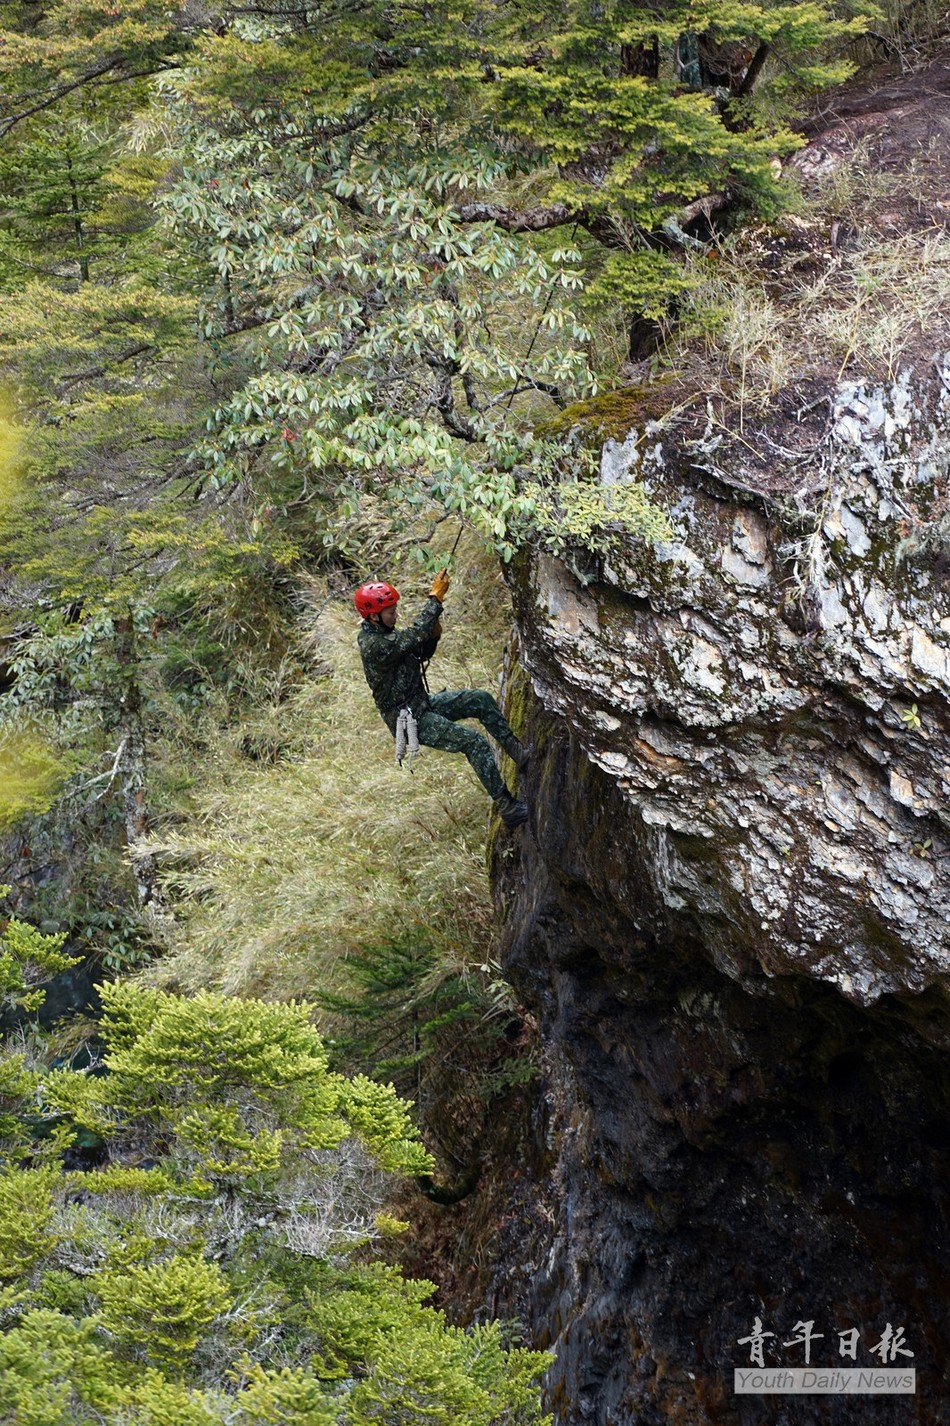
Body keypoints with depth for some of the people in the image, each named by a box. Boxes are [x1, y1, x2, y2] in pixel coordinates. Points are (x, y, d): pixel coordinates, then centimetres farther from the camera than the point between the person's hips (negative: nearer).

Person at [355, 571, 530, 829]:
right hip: (409, 719, -10)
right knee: (474, 742, -19)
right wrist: (435, 597, -24)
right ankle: (506, 807, -15)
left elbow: (422, 653, 12)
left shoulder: (383, 633, 4)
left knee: (481, 700, 1)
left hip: (422, 702, 10)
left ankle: (520, 754, 9)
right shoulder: (374, 646, -27)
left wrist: (433, 633, -8)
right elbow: (415, 635, -32)